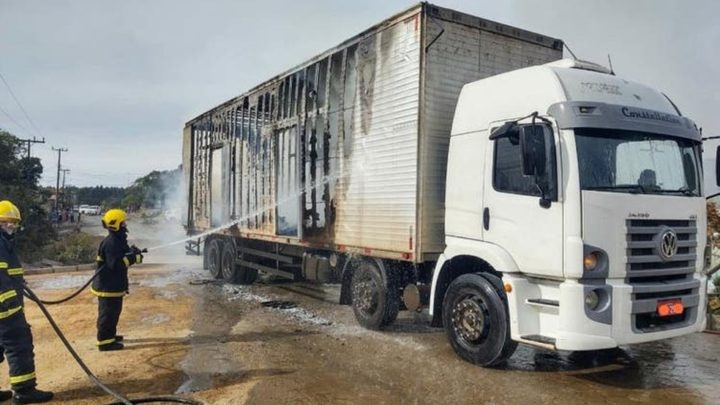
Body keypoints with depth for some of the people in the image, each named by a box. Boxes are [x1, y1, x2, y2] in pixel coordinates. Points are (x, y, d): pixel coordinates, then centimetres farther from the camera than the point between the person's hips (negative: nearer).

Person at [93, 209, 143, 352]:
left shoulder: (118, 240, 11)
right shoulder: (111, 243, -22)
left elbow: (121, 257, 17)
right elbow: (116, 264, -29)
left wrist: (132, 253, -1)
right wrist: (133, 258, -25)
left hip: (114, 284, 11)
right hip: (108, 285, -11)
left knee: (114, 311, 21)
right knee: (108, 312, -4)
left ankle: (110, 335, 34)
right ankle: (104, 341, 3)